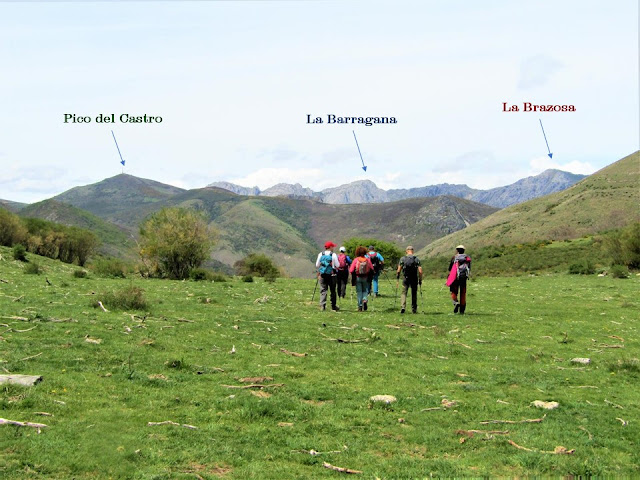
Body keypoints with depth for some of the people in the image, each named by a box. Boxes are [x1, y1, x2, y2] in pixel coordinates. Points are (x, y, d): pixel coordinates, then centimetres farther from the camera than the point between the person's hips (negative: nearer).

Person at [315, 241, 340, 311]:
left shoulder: (320, 254, 2)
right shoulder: (333, 255, -8)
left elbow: (317, 265, 6)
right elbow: (337, 265, -6)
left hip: (322, 275, 2)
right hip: (331, 275, -2)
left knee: (323, 290, 4)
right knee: (332, 291, 9)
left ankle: (322, 305, -9)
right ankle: (333, 306, 14)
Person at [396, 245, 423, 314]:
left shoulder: (403, 259, -1)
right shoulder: (417, 259, 0)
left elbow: (398, 270, -3)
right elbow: (420, 271, -6)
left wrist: (397, 276, 15)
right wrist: (420, 280, 3)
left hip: (406, 279, -1)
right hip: (414, 279, 1)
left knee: (404, 293, 5)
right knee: (414, 294, 12)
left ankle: (402, 307, -15)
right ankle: (414, 310, 18)